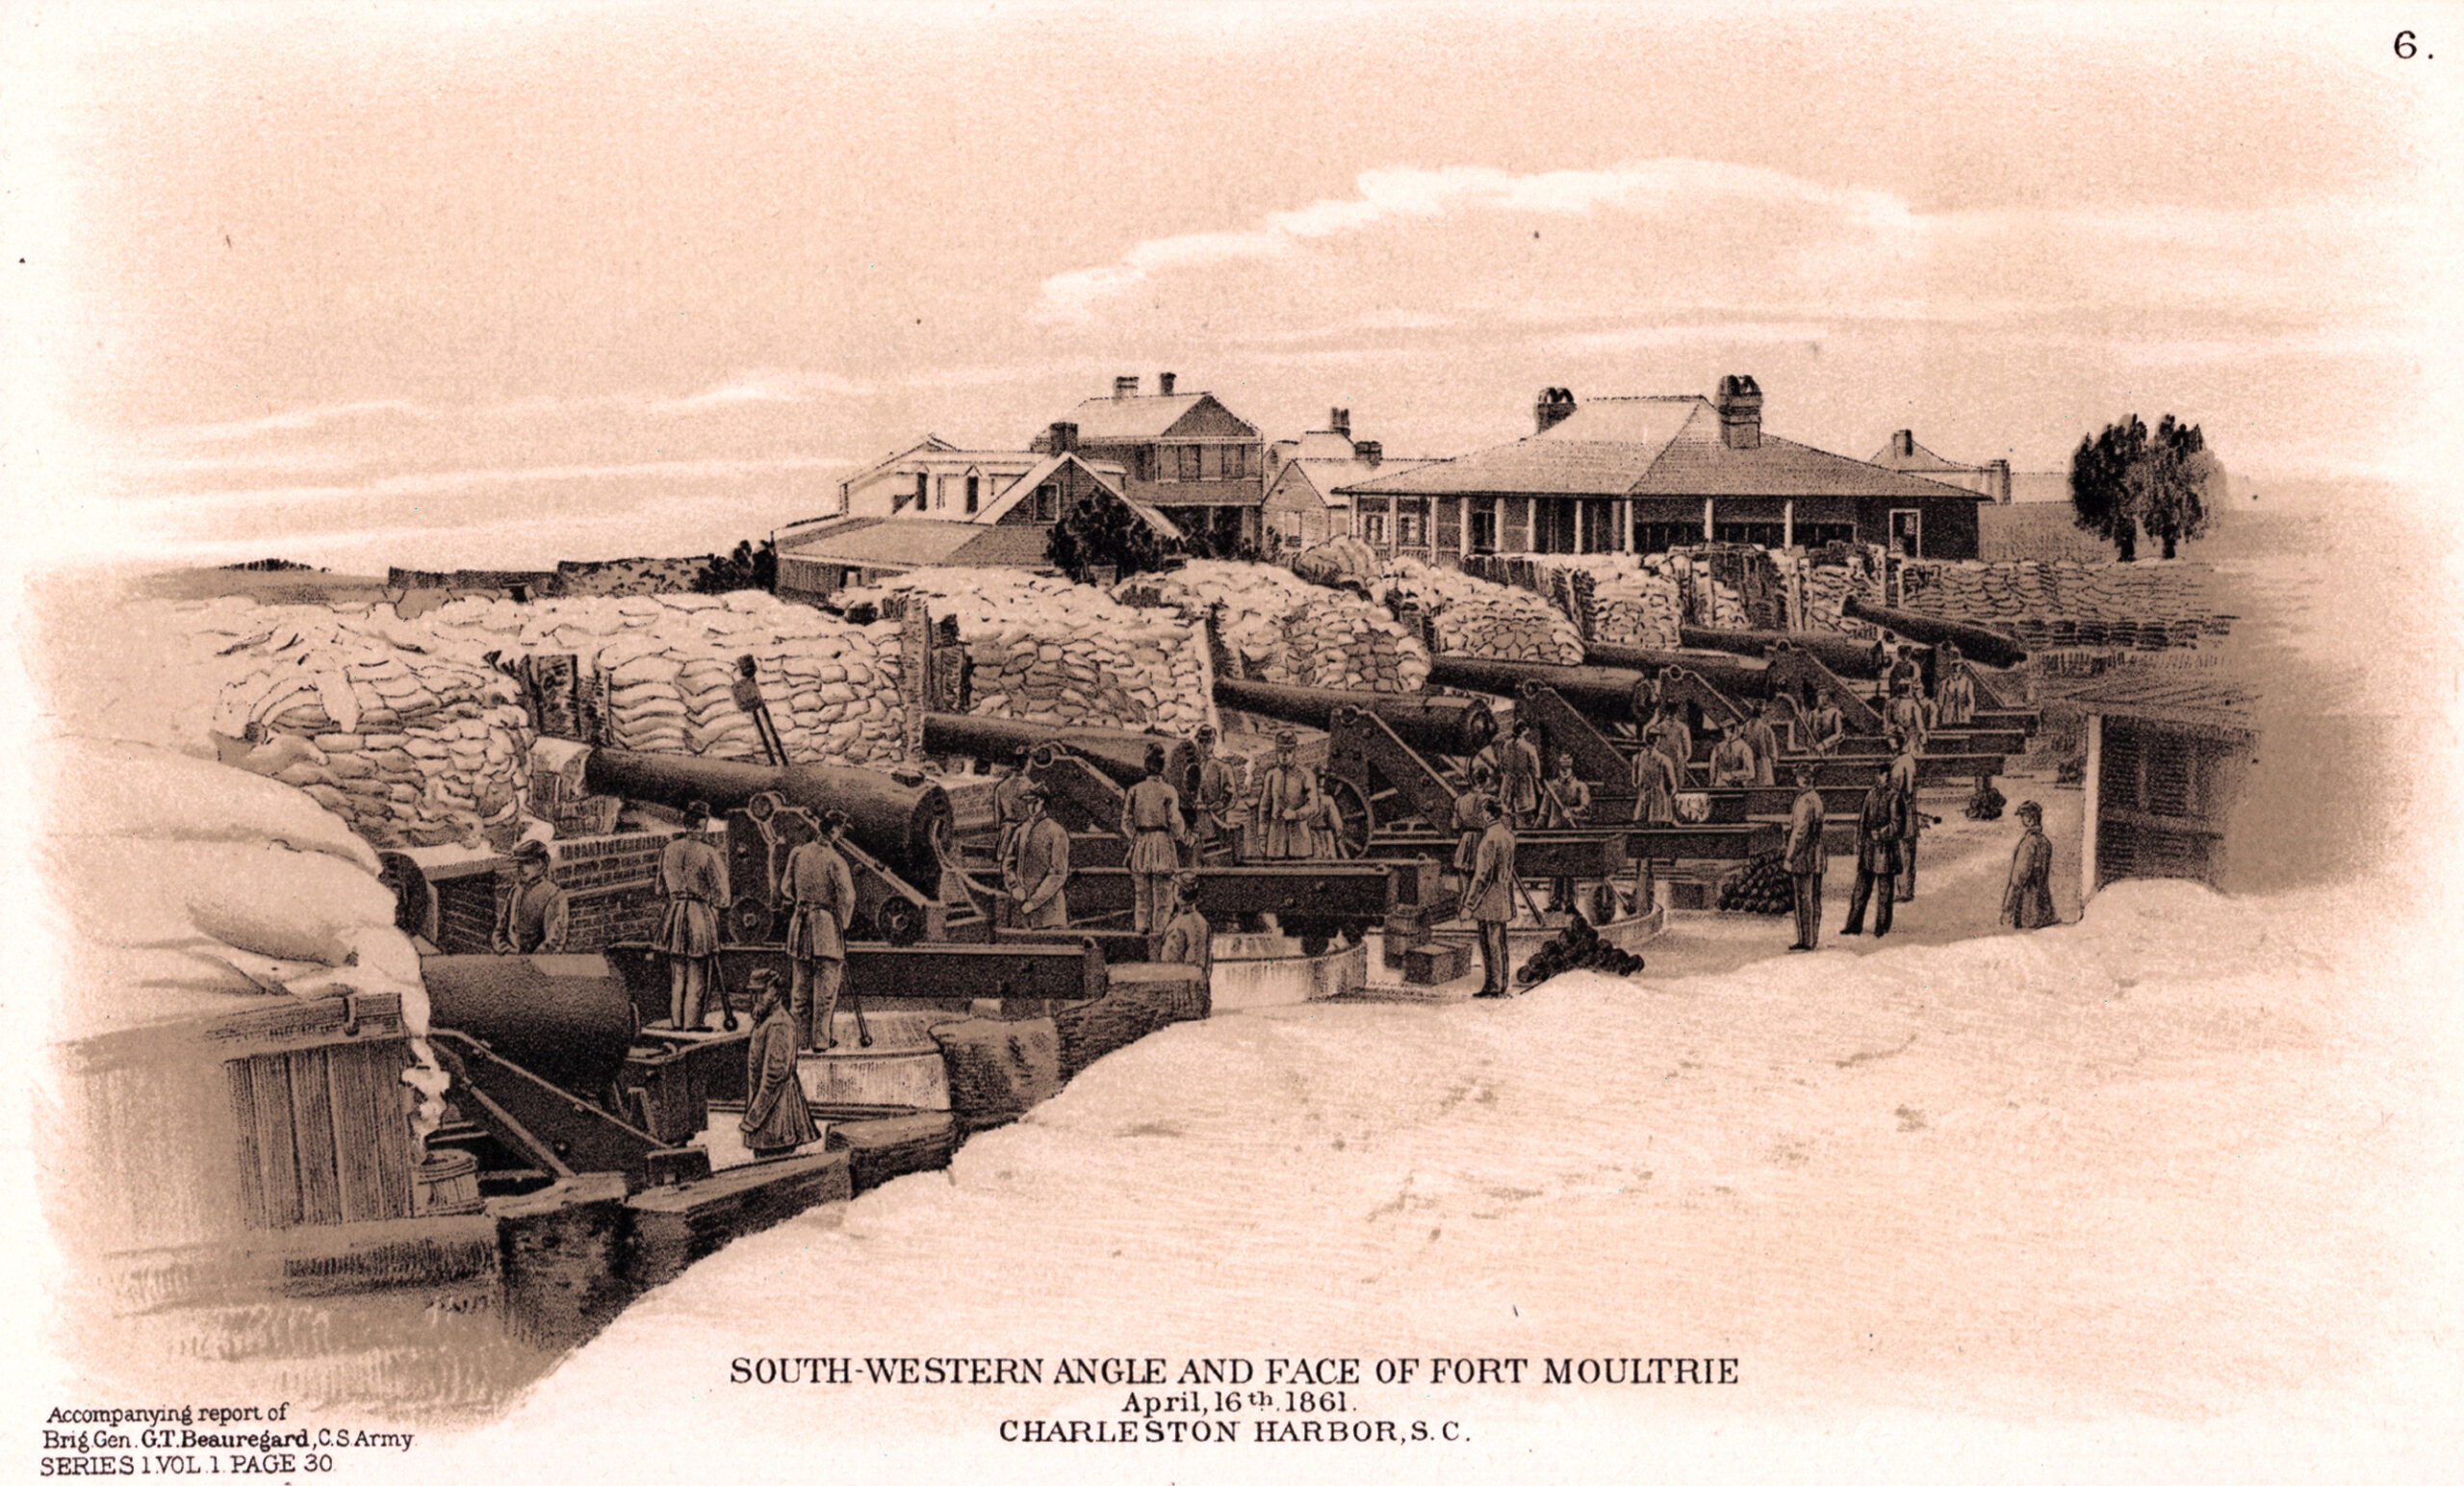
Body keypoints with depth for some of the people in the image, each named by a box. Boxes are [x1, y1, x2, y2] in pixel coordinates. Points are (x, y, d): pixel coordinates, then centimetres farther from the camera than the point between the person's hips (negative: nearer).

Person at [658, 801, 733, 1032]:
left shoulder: (669, 850, 4)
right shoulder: (707, 853, -12)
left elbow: (661, 889, 12)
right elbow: (720, 892, -8)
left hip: (674, 914, 5)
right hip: (701, 916, -5)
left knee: (676, 974, 12)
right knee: (697, 976, 2)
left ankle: (676, 1021, 14)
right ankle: (691, 1023, 2)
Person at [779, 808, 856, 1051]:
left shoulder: (797, 854, 4)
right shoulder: (835, 860, -12)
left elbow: (785, 890, 10)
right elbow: (847, 897, -14)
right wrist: (843, 924, -1)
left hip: (800, 924, 5)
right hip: (827, 927, -5)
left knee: (800, 988, 11)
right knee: (826, 988, 2)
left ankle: (798, 1038, 14)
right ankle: (822, 1038, 3)